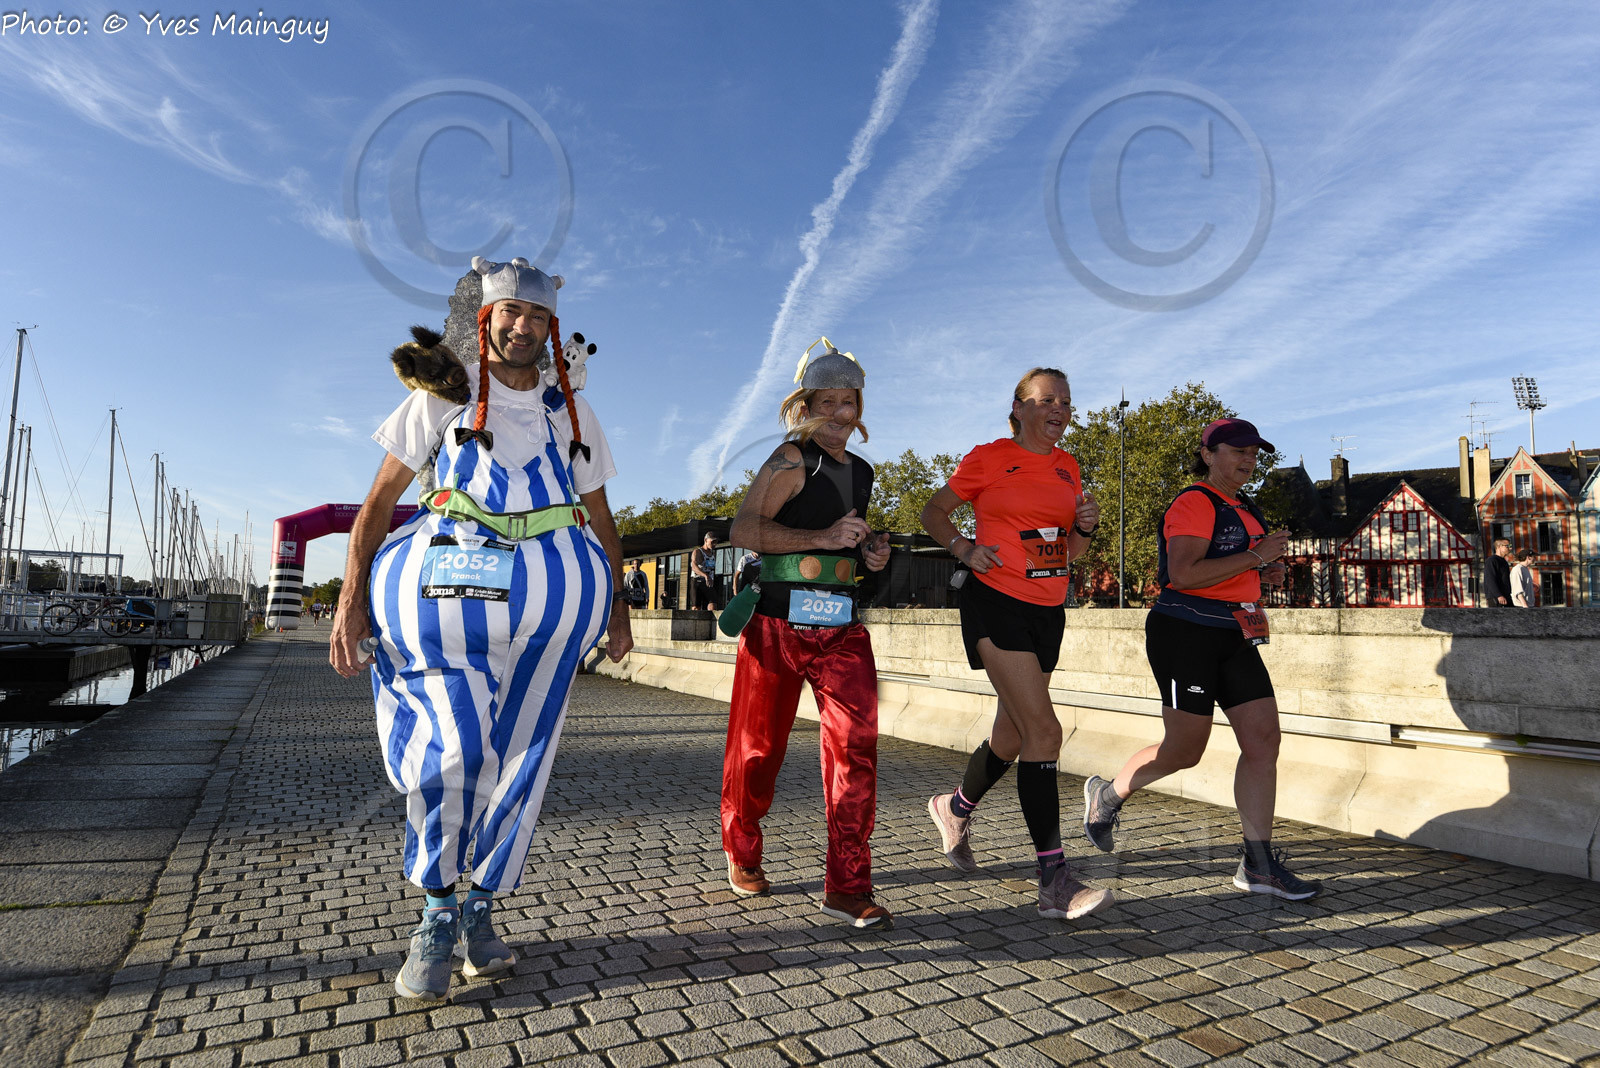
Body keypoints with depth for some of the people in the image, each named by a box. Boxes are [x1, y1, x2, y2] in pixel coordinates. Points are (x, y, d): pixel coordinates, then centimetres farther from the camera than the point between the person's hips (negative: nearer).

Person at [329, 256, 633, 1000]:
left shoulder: (571, 414, 15)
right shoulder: (443, 398, 7)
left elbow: (600, 517, 19)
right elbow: (379, 500, 3)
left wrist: (617, 609, 12)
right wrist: (351, 599, -9)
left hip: (547, 603, 3)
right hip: (447, 587, -2)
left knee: (518, 756, 2)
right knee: (455, 746, -17)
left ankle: (478, 907, 20)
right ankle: (438, 913, 4)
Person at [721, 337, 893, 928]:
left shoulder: (862, 472, 16)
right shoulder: (793, 458, -5)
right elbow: (744, 529, -16)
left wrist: (871, 553, 11)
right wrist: (822, 537, -22)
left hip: (842, 629, 5)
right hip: (778, 623, -5)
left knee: (856, 744, -7)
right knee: (758, 747, 9)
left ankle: (847, 886, 2)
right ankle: (742, 853, 34)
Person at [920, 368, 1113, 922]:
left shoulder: (1067, 467, 12)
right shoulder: (988, 458, -4)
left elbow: (1070, 552, 18)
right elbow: (934, 512, 5)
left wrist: (1085, 528, -4)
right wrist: (964, 548, -12)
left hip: (1047, 610, 7)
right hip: (997, 601, -7)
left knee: (1013, 735, 15)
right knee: (1043, 730, -16)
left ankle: (955, 809, 41)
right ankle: (1055, 881, -9)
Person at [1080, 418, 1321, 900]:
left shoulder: (1246, 509, 19)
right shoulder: (1194, 503, -11)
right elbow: (1183, 574, -23)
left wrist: (1264, 575, 9)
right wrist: (1255, 557, -20)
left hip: (1236, 637, 9)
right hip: (1185, 633, -9)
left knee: (1263, 739, 0)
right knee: (1184, 750, -1)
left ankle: (1258, 864, 7)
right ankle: (1107, 794, 24)